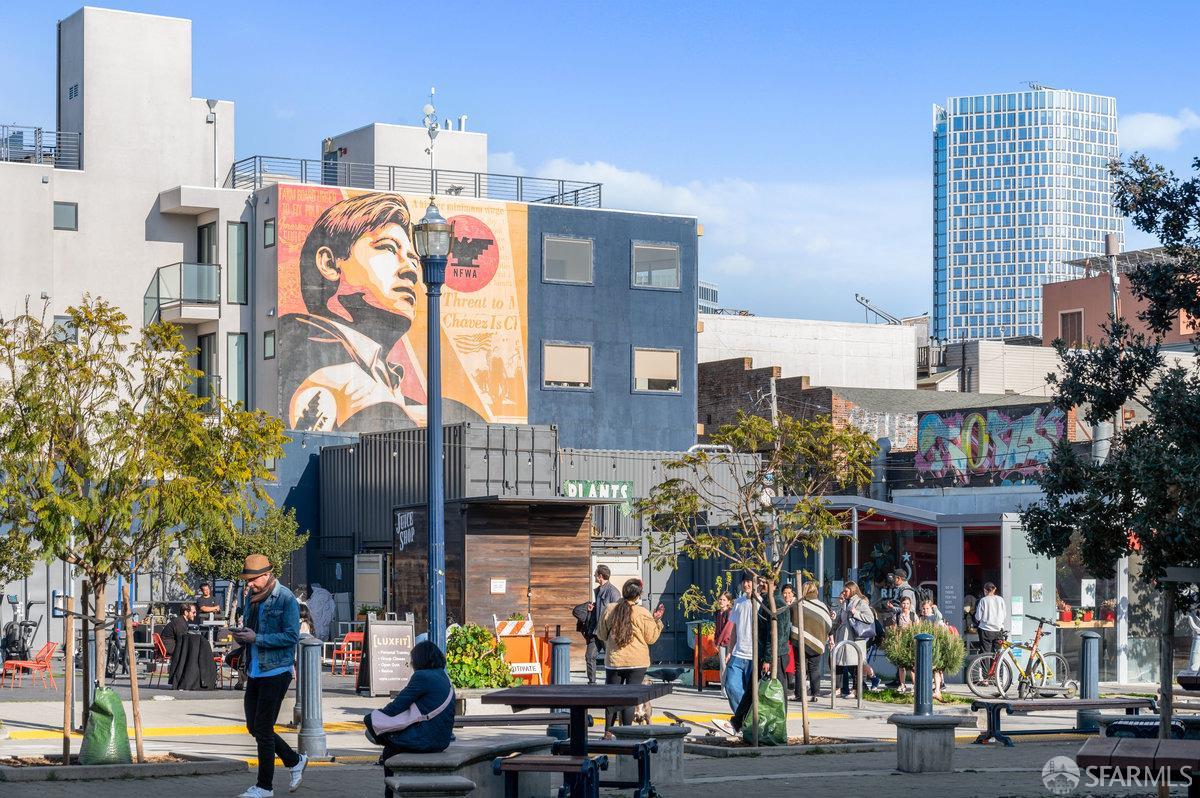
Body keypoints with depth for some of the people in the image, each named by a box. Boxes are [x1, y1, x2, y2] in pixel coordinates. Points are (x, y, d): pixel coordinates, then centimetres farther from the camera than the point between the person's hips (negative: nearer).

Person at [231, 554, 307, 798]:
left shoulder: (286, 599, -12)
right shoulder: (250, 597, 10)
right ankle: (295, 761, 29)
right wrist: (240, 636, -4)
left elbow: (292, 636, -18)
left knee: (263, 728, -5)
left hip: (276, 672, -8)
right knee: (254, 727, 11)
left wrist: (256, 638, -22)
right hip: (254, 672, 8)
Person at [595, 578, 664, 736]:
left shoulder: (610, 610, 0)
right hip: (637, 663, -2)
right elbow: (651, 638, -1)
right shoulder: (642, 613, -8)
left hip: (614, 661, 2)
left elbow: (601, 635, 9)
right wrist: (656, 620, 8)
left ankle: (608, 732, 9)